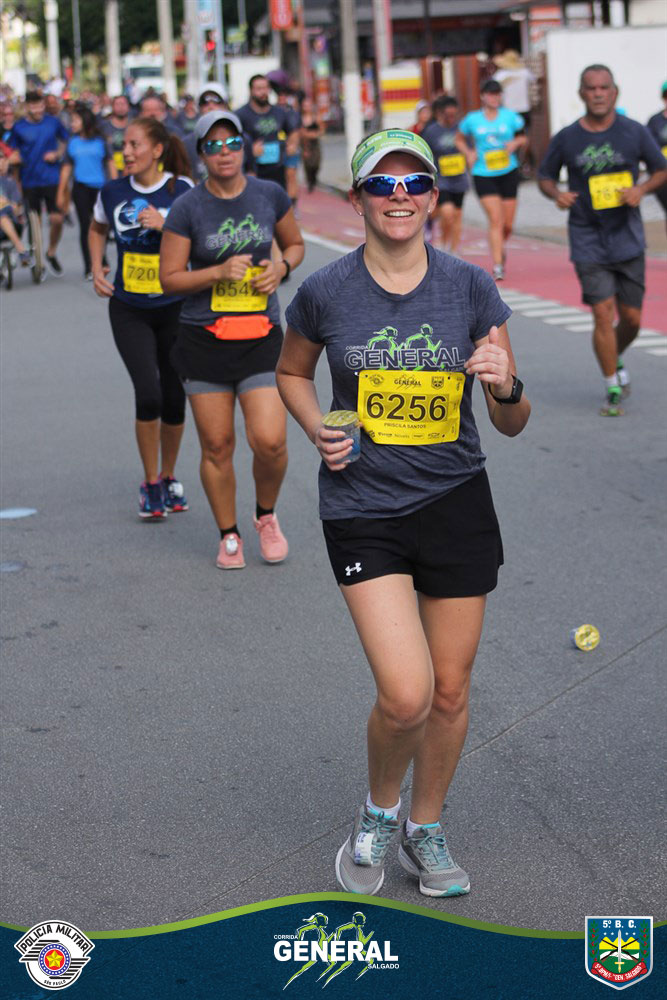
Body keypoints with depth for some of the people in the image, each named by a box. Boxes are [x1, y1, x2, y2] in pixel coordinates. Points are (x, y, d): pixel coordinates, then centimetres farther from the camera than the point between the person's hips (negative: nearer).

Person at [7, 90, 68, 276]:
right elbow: (14, 154, 7)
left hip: (52, 179, 0)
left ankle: (51, 253, 18)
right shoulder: (18, 127, -3)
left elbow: (65, 141, 13)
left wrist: (57, 154, -5)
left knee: (57, 219, -6)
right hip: (30, 182, 0)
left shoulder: (53, 122, -1)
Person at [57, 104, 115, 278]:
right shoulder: (72, 142, 5)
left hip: (100, 187, 0)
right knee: (85, 225, -4)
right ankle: (88, 268, -1)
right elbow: (67, 167, 10)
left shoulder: (99, 141, 1)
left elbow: (110, 164, 6)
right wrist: (61, 193, 9)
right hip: (81, 187, 0)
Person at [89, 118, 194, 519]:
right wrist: (97, 270, 7)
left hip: (174, 308, 0)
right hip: (128, 310, 0)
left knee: (174, 398, 7)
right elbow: (98, 229, 20)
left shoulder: (183, 190, -8)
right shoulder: (113, 192, 0)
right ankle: (150, 484, 3)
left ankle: (168, 477, 31)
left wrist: (166, 226, -21)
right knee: (148, 393, -14)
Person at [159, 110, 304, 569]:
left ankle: (267, 516, 18)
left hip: (261, 336, 1)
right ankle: (229, 536, 23)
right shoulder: (188, 208, -4)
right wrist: (220, 272, -16)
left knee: (270, 441, -12)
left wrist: (281, 267, -2)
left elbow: (296, 244, 19)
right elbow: (170, 278, -2)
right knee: (217, 446, 4)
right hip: (205, 339, -1)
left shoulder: (270, 195, 3)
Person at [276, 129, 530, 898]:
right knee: (405, 696, -13)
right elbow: (291, 373, 14)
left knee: (450, 692, 10)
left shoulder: (471, 289, -4)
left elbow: (512, 424, -1)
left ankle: (426, 828, 35)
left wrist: (506, 386, -23)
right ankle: (378, 811, 18)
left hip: (457, 505, 2)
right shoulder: (324, 293, -7)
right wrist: (318, 430, -5)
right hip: (363, 509, -2)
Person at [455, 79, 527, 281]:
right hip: (483, 175, -2)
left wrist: (515, 143, -9)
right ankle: (497, 266, -14)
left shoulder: (510, 117, 3)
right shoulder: (472, 120, 1)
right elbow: (460, 140, 15)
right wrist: (469, 153, -3)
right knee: (496, 220, -16)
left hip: (509, 173, 2)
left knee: (508, 224, 6)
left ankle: (500, 247, 40)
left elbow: (523, 138, 14)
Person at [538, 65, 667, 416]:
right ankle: (613, 389, 5)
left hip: (628, 239, 1)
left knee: (632, 318, 6)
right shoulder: (566, 139, -3)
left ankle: (616, 360, 39)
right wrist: (556, 194, -11)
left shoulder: (634, 132, -2)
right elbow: (545, 176, 10)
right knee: (603, 313, -9)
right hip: (587, 241, -1)